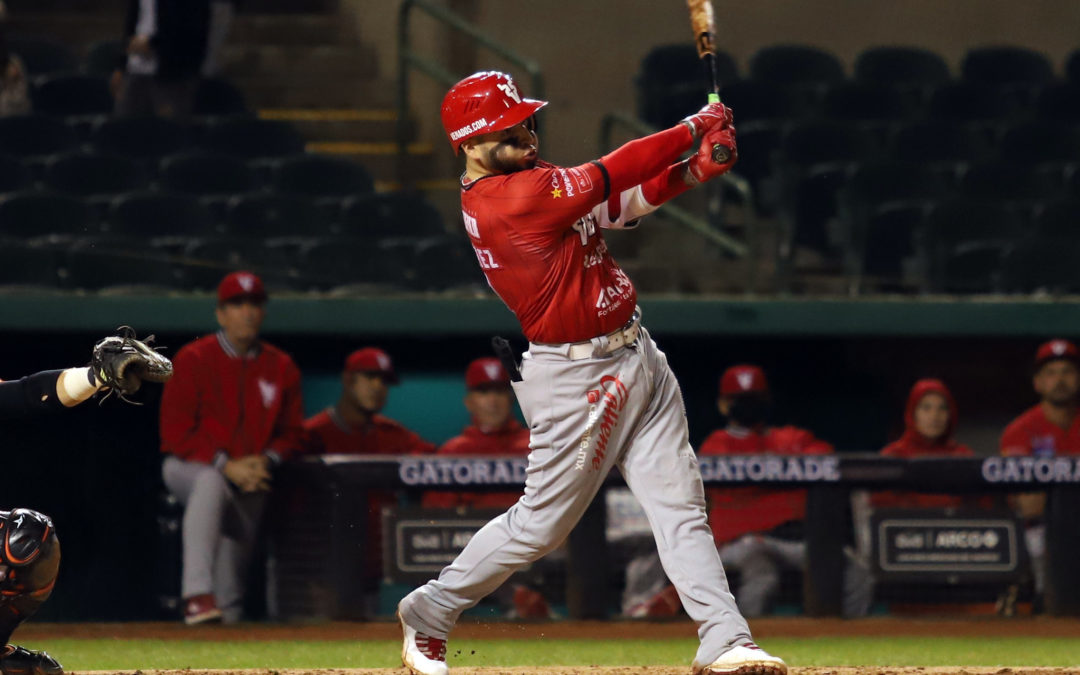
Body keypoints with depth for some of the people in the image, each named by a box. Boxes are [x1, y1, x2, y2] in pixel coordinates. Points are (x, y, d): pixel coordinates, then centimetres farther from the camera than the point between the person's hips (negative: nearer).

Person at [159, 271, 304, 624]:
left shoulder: (281, 368, 7)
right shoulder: (194, 360, -5)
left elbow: (292, 432, 12)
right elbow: (176, 432, -9)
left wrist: (267, 460, -10)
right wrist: (226, 465, -20)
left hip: (251, 478, 5)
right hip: (189, 466, -5)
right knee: (212, 482, -40)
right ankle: (197, 595, -52)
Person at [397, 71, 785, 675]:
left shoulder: (531, 178, 7)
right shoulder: (504, 198, -22)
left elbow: (622, 201, 8)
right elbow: (609, 177, -22)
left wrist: (693, 170, -9)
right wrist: (695, 129, -12)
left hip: (636, 353, 9)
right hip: (576, 379, -9)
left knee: (680, 507, 2)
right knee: (543, 522, 3)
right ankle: (428, 613, 21)